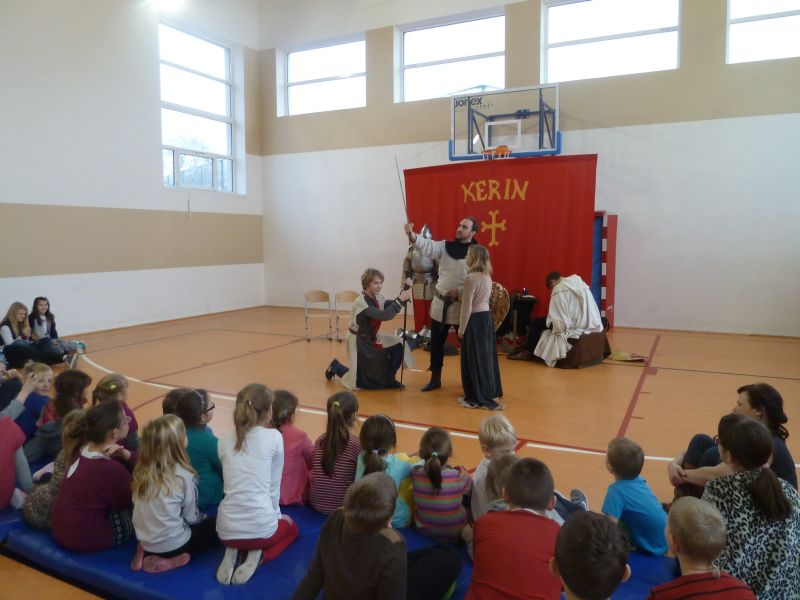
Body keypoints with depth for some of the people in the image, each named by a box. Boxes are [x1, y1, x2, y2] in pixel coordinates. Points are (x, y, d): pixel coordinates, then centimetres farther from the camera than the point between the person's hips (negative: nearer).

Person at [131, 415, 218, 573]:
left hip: (146, 544, 6)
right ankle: (173, 559, 1)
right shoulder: (184, 475, -19)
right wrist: (204, 518, 15)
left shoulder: (141, 471, -3)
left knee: (202, 522, 26)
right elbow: (191, 517, -7)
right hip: (174, 546, -5)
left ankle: (147, 554, 8)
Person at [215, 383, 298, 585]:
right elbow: (274, 486, 1)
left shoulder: (225, 441, 6)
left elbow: (231, 485, 11)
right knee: (291, 527, 32)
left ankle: (232, 552, 9)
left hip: (227, 529, 4)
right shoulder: (274, 437, -6)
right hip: (260, 527, -4)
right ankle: (258, 556, 3)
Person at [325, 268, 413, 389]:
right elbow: (383, 316, -39)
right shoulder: (361, 302, -28)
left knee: (398, 344, -11)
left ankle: (389, 378, 5)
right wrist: (401, 300, -42)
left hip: (372, 338, 7)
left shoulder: (377, 298, -3)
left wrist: (405, 291, -22)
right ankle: (336, 367, 24)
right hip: (358, 341, -7)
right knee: (358, 383, -3)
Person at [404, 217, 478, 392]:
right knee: (436, 343, 10)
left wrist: (460, 291, -20)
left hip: (462, 306, -4)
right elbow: (427, 246, -13)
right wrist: (412, 235, -31)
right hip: (440, 303, 4)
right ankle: (435, 378, 25)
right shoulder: (445, 246, 4)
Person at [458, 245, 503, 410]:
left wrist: (461, 329, -11)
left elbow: (467, 307, -18)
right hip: (487, 317, 9)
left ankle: (477, 398, 7)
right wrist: (459, 294, 15)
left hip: (475, 320, -9)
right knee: (486, 356, 16)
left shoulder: (471, 278, -18)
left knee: (474, 359, 0)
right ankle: (490, 392, 26)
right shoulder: (487, 277, 9)